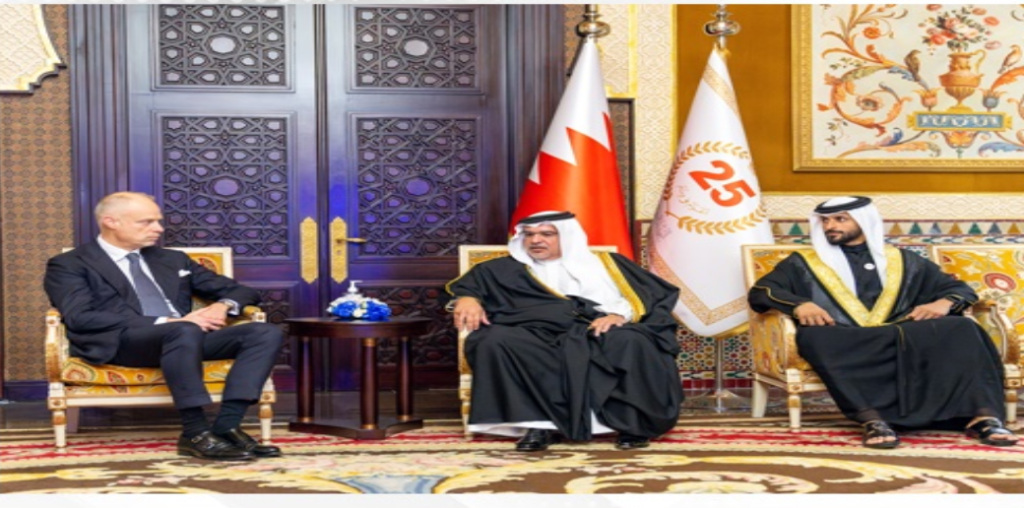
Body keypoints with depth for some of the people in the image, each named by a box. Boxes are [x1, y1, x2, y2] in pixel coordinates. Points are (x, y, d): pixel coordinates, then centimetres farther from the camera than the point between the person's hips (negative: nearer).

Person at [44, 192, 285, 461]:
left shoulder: (172, 259, 25)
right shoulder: (68, 265, 8)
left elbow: (241, 290, 26)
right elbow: (81, 318, -10)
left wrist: (223, 305, -1)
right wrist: (165, 323, -16)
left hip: (186, 337, 6)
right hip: (121, 343, -6)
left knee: (266, 333, -17)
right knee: (184, 331, -38)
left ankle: (226, 427, -27)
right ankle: (196, 434, -31)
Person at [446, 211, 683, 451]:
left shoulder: (605, 263, 23)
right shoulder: (507, 269, 28)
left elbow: (655, 293, 13)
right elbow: (469, 284, 21)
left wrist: (621, 314, -9)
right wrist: (467, 298, -5)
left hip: (599, 333, -1)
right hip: (539, 336, 1)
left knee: (631, 341, -34)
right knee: (496, 341, -30)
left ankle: (634, 423, -22)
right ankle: (541, 424, -33)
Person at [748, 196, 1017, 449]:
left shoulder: (902, 261, 24)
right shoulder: (803, 264, 20)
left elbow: (960, 288, 23)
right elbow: (759, 292, 6)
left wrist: (944, 303, -2)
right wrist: (799, 304, -14)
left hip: (906, 338, 2)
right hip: (844, 344, -2)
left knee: (960, 329, -25)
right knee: (816, 338, -37)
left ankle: (982, 414, -37)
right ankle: (872, 417, -48)